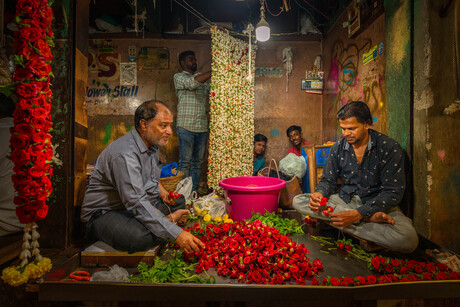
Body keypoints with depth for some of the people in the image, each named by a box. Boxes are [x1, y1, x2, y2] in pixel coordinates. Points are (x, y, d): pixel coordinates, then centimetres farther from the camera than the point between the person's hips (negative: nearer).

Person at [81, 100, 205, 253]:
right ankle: (170, 219, -12)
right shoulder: (125, 154, -30)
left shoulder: (152, 144, 2)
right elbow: (136, 203, -36)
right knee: (140, 237, -37)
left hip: (140, 204, 9)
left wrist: (162, 192, -4)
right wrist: (176, 234, -39)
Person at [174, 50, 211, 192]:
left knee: (198, 161, 7)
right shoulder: (179, 77, 5)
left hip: (202, 126, 5)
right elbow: (192, 83, -15)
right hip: (186, 126, -5)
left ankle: (194, 191, 14)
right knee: (185, 162, -3)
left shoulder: (202, 77, 21)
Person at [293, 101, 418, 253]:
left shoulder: (389, 147, -12)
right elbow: (328, 180, 8)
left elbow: (392, 193, -16)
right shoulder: (338, 148, 1)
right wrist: (319, 193, -19)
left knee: (408, 239, -36)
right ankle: (370, 219, -21)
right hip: (346, 200, 5)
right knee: (298, 201, -20)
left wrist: (357, 214, -29)